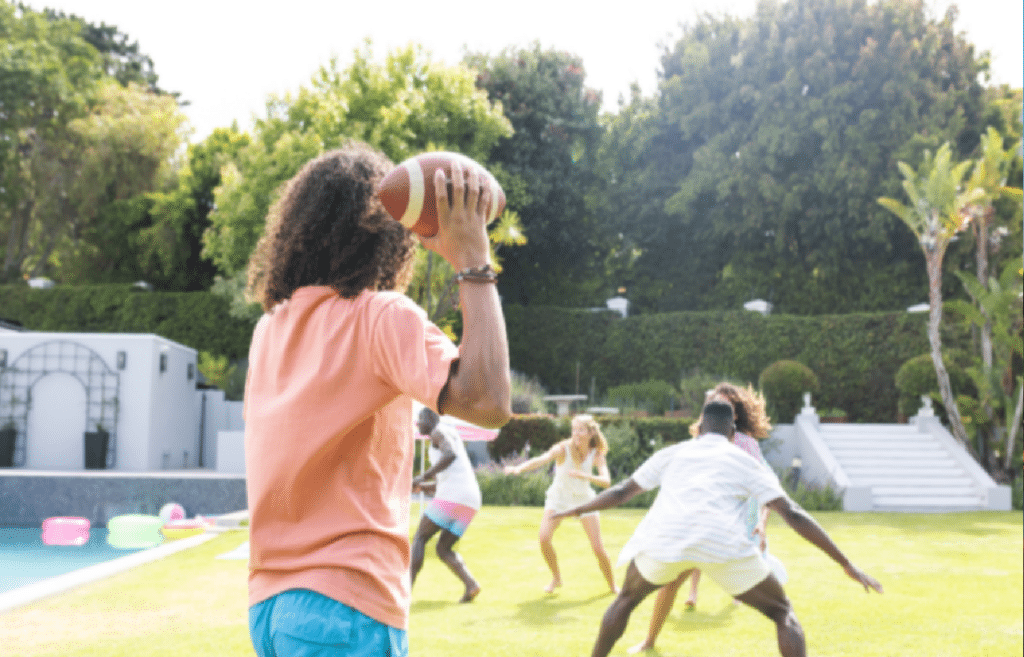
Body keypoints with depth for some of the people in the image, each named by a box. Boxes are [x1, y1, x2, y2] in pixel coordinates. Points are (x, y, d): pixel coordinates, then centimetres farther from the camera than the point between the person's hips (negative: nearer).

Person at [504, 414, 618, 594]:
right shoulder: (563, 449, -24)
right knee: (544, 538, -22)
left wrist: (586, 476, -48)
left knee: (598, 549, -4)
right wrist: (519, 468, -62)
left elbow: (606, 481, -29)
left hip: (583, 499, 1)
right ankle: (556, 577, 5)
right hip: (559, 497, -1)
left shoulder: (597, 454, -16)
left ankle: (612, 585, 24)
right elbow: (542, 459, -42)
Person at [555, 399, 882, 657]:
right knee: (783, 613, 16)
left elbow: (621, 492, 36)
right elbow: (793, 515, 13)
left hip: (665, 539, 2)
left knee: (626, 598, 31)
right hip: (722, 543, -2)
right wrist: (847, 565, 15)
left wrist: (574, 511, 52)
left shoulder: (671, 453, 29)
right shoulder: (746, 462, 22)